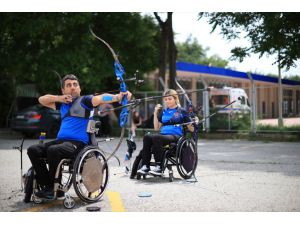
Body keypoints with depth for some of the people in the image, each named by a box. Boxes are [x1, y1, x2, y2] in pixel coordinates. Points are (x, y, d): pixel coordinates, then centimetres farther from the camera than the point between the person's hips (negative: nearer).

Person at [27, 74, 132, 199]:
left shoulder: (84, 101, 4)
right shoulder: (63, 104, 23)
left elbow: (101, 98, -14)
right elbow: (41, 100, 29)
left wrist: (119, 96, -34)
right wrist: (59, 98, 10)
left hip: (78, 143, -7)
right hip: (60, 140, 7)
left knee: (53, 150, -33)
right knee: (33, 150, -10)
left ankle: (55, 188, -15)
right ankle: (47, 185, -9)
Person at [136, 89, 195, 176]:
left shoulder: (181, 111, 9)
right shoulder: (163, 112, 23)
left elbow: (191, 129, 7)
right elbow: (157, 128, 17)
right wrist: (155, 113, 12)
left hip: (175, 136, -5)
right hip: (163, 134, 5)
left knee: (156, 138, -35)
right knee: (147, 137, -27)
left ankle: (159, 167, -33)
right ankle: (145, 166, -30)